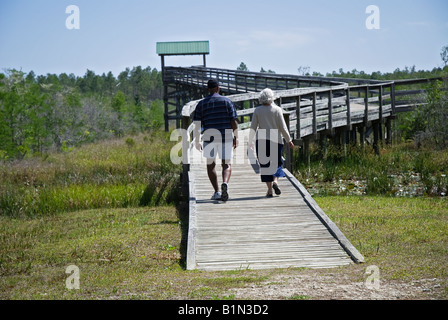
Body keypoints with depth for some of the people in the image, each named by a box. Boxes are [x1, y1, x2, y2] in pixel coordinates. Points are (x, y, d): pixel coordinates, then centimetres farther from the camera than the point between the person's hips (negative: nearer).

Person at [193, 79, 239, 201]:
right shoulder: (227, 101, 2)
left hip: (209, 137, 0)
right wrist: (236, 137, 4)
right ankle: (225, 183, -21)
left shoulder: (201, 104, 4)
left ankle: (217, 191, 6)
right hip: (226, 137, 0)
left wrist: (197, 141, 6)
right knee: (227, 164, 8)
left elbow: (197, 124, 1)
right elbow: (233, 121, -2)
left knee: (211, 165, 14)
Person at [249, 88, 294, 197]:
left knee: (265, 164, 5)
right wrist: (289, 140, 5)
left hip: (261, 140, 1)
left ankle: (269, 190, 0)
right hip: (275, 140, -1)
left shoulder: (257, 110, 1)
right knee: (276, 163, 14)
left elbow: (253, 128, 1)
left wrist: (250, 141, 11)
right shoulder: (277, 109, -2)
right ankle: (275, 181, -12)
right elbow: (282, 127, -3)